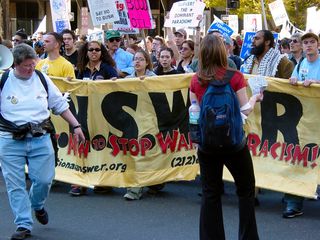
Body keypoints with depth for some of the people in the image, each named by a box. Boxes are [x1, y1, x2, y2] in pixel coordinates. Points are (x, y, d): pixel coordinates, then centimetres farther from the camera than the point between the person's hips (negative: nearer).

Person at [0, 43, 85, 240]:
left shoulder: (42, 79, 7)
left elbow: (60, 105, 14)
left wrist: (76, 126, 10)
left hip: (40, 138, 2)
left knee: (44, 179, 1)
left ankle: (37, 205, 34)